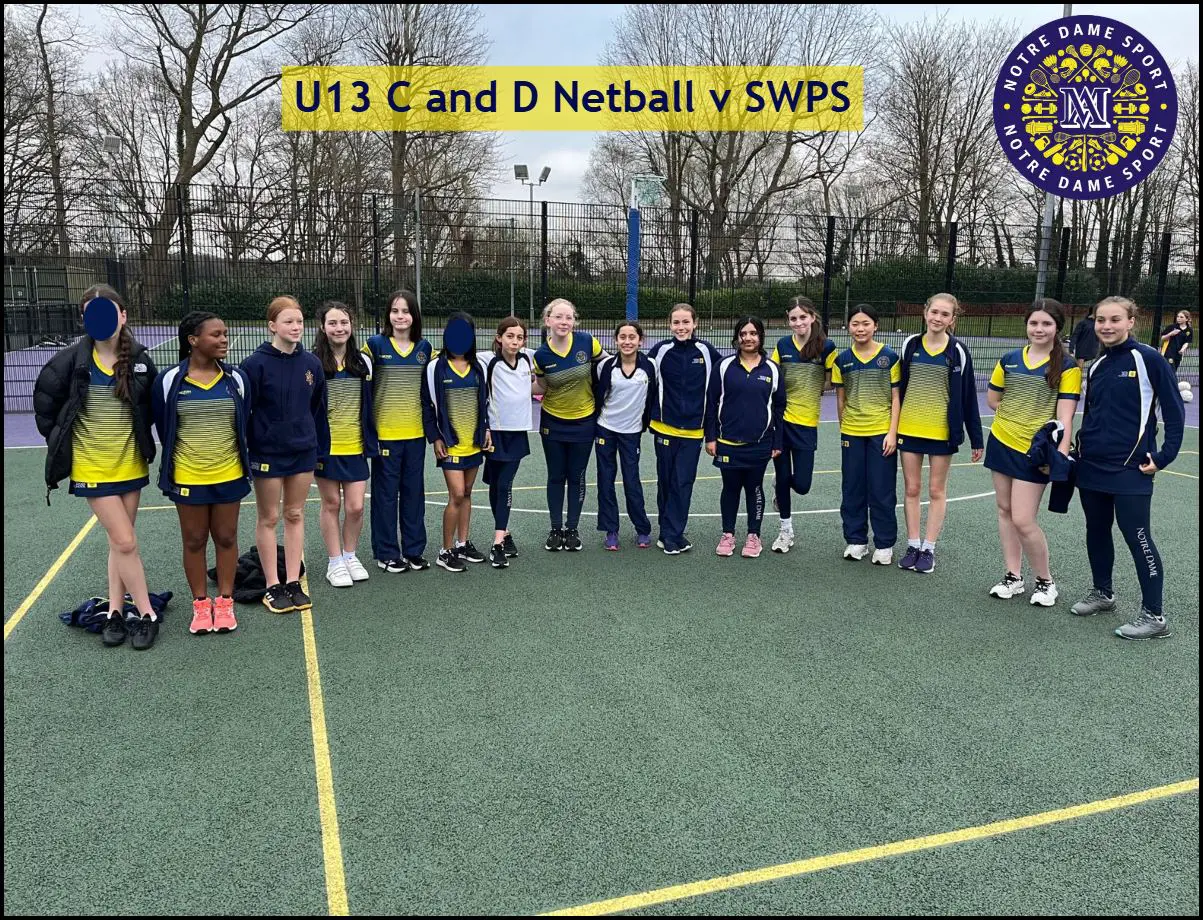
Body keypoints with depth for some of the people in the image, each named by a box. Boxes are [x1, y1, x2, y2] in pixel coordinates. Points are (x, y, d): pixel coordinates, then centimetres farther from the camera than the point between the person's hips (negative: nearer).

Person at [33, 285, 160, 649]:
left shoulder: (140, 359, -5)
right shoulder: (72, 359, -11)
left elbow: (152, 408, 9)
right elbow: (45, 402, 2)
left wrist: (140, 439, 4)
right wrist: (62, 441, 2)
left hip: (130, 465, 3)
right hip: (92, 468, -3)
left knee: (120, 542, 12)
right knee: (125, 542, -5)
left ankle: (116, 611, 24)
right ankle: (147, 615, 6)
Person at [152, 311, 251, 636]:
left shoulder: (237, 379, -2)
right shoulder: (169, 381, -8)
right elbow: (163, 428, 4)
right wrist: (182, 458, 12)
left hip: (229, 476, 1)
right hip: (188, 478, -1)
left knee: (226, 538, 11)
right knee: (194, 541, 10)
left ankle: (225, 602, 24)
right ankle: (201, 604, 24)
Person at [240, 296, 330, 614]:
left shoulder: (311, 363, 1)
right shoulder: (256, 364, -11)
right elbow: (244, 411, -9)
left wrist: (321, 449, 9)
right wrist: (243, 453, -9)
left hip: (304, 452, 4)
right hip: (268, 453, -4)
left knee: (295, 516, 11)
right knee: (268, 518, 7)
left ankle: (294, 583, 20)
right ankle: (273, 587, 16)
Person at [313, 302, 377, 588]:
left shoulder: (363, 361, 5)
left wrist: (372, 441, 9)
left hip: (355, 446, 3)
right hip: (325, 445, -2)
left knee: (355, 507, 2)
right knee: (331, 504, 7)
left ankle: (350, 556, 23)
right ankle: (335, 562, 20)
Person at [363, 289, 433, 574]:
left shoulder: (424, 348, 6)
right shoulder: (375, 345, -4)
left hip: (415, 432, 3)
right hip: (384, 432, -3)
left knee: (414, 492, 10)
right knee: (386, 493, 4)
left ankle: (414, 550, 21)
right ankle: (386, 553, 15)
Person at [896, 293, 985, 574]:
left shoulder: (958, 351, -5)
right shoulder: (910, 345, 1)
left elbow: (968, 396, -2)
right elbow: (899, 387, 8)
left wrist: (976, 438, -2)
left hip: (942, 431, -2)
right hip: (909, 429, 3)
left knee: (937, 490, 7)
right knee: (911, 488, 8)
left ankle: (929, 549, 16)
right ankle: (913, 546, 18)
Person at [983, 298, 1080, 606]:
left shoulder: (1066, 366, -8)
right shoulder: (1010, 359, 5)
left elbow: (1065, 415, -14)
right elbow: (992, 399, 14)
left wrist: (1061, 453, -24)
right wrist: (1017, 414, 1)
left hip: (1034, 451, -5)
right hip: (1001, 443, 5)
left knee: (1024, 520, -7)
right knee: (1005, 511, 10)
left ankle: (1045, 581, 14)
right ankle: (1014, 577, 22)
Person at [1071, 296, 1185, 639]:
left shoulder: (1148, 359, -8)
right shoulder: (1097, 366, 10)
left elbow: (1174, 410, -7)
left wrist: (1164, 456, -12)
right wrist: (1082, 448, 12)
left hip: (1130, 469, -6)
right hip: (1091, 468, 6)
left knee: (1137, 538, -3)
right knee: (1096, 531, 15)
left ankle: (1153, 616, 6)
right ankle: (1102, 593, 33)